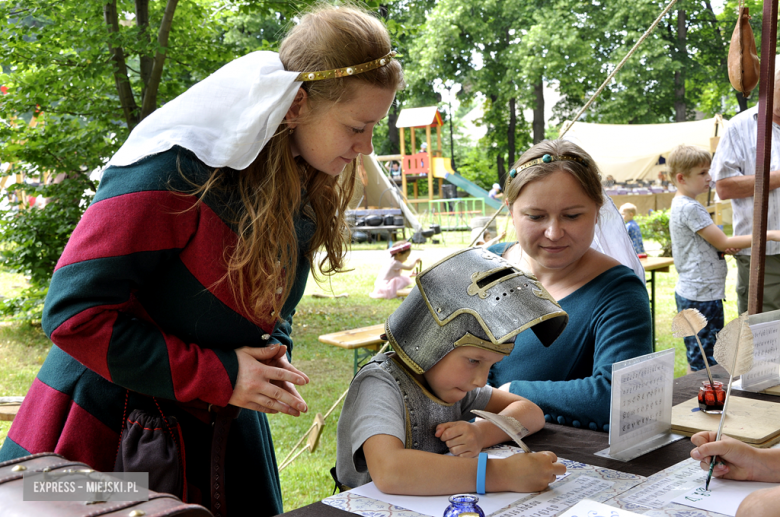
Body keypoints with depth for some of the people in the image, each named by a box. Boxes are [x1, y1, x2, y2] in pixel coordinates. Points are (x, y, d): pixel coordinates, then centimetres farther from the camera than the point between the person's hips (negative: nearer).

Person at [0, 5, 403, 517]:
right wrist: (219, 375, -22)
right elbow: (75, 310, -25)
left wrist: (273, 361, -10)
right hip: (104, 437, -6)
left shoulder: (308, 196, 1)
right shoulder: (179, 167, -24)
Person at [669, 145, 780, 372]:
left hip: (689, 292, 10)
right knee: (706, 364, -6)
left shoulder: (680, 205, 13)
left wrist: (726, 247, -1)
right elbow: (723, 243, -16)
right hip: (702, 296, -10)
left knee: (698, 359, 15)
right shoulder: (690, 207, -17)